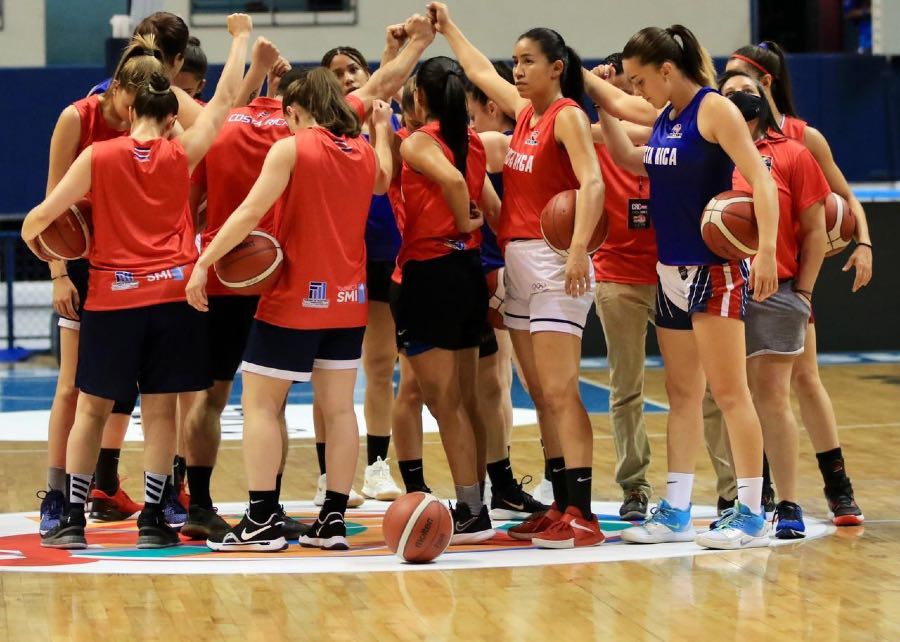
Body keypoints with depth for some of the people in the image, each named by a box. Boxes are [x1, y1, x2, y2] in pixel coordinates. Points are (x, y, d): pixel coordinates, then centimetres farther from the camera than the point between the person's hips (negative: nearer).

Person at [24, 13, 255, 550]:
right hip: (172, 293, 0)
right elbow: (225, 99, 10)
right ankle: (152, 520, 4)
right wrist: (241, 37, 21)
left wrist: (32, 237, 21)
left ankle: (73, 518, 8)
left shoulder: (98, 157, -2)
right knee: (161, 410, 5)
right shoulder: (182, 154, 0)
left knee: (92, 409, 9)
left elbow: (41, 217, -2)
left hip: (112, 296, 0)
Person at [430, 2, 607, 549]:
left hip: (555, 262, -8)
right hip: (519, 259, 8)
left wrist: (579, 248, -34)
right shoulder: (525, 112, 14)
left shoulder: (568, 116, -9)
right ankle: (561, 507, 11)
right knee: (541, 395, 8)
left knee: (560, 392, -13)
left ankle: (582, 516, -16)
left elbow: (592, 183, -22)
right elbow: (481, 72, 32)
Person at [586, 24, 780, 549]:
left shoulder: (714, 109, -13)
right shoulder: (662, 116, 10)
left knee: (729, 391, -7)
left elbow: (761, 179, -20)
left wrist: (766, 250, -29)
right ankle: (676, 513, 15)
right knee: (682, 394, 11)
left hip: (715, 269, -8)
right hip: (671, 270, 8)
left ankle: (751, 515, -3)